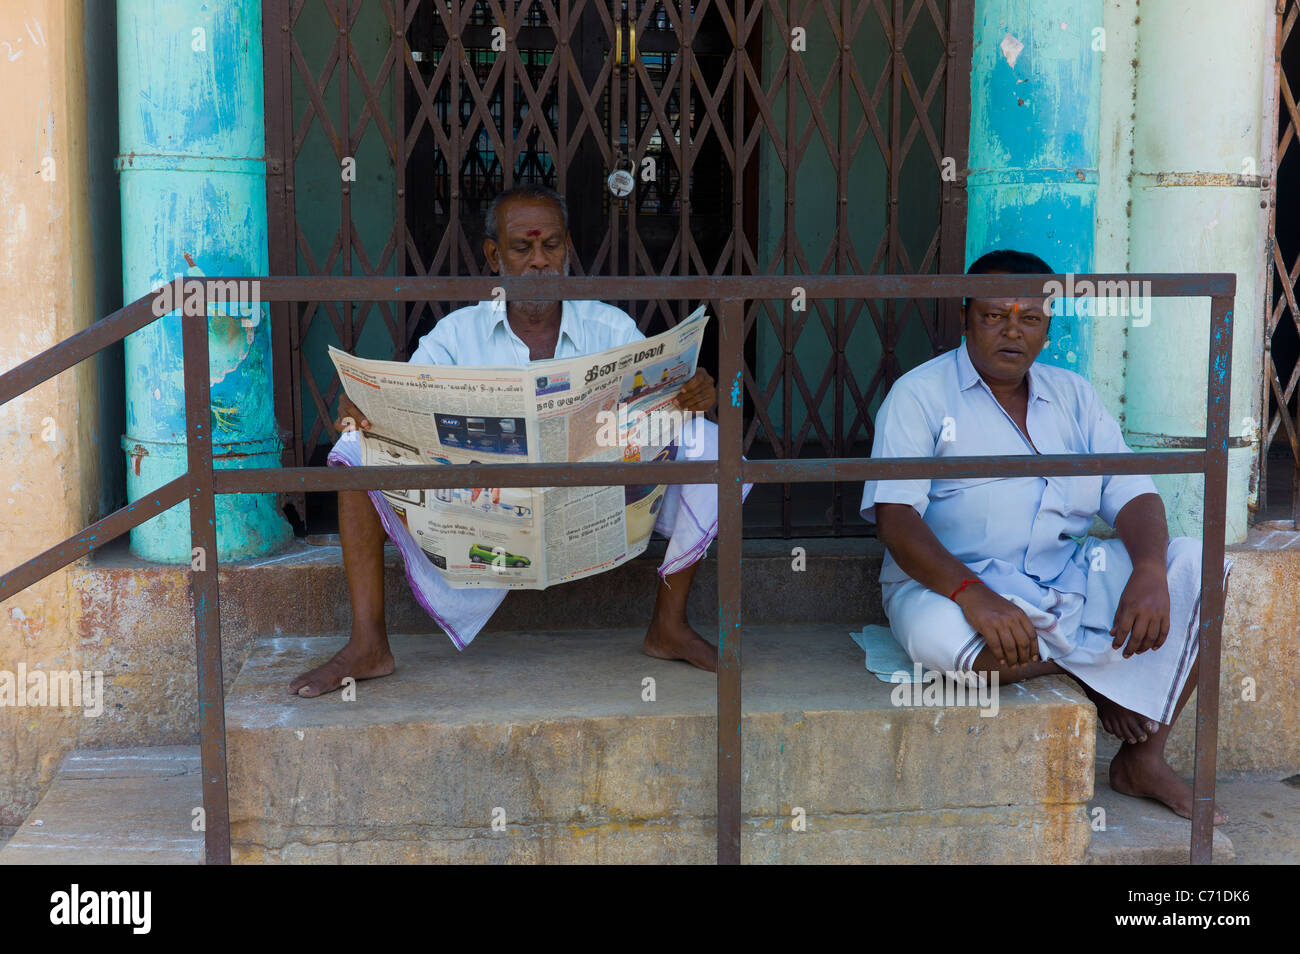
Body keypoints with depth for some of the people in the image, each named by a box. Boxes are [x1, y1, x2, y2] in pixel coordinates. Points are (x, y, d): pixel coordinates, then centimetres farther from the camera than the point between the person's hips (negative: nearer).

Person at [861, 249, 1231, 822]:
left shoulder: (1073, 395, 15)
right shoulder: (921, 394, -2)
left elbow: (1132, 495, 6)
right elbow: (894, 516, -14)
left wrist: (1149, 572, -17)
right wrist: (972, 594, -31)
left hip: (1070, 578, 5)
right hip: (954, 584, -5)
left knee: (1198, 565, -12)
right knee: (942, 640, -38)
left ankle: (1144, 760, -9)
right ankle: (1105, 674, -11)